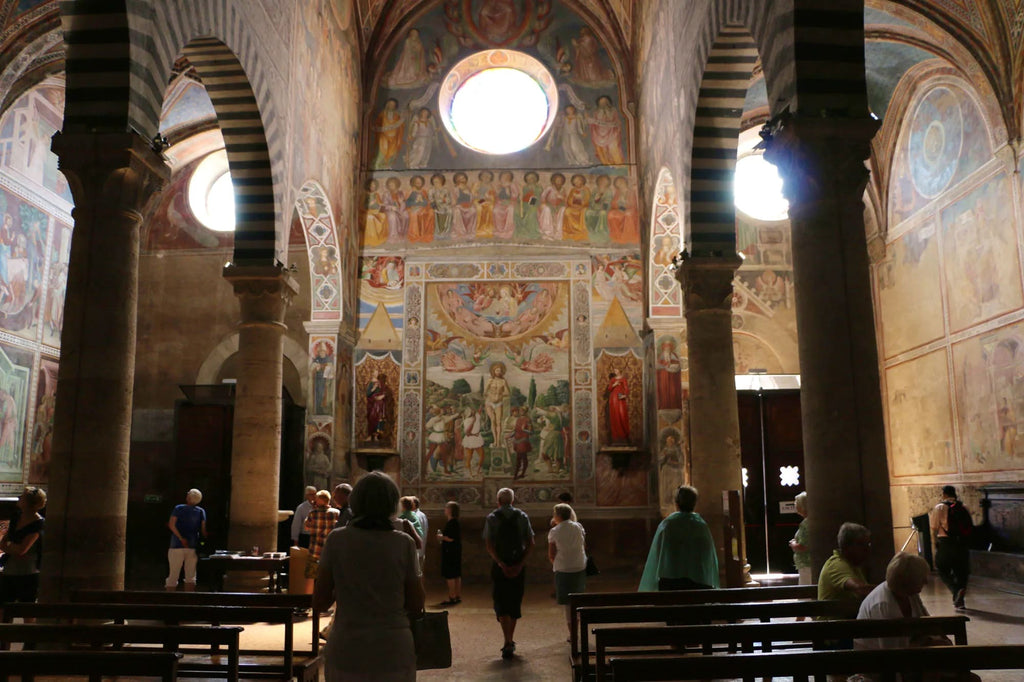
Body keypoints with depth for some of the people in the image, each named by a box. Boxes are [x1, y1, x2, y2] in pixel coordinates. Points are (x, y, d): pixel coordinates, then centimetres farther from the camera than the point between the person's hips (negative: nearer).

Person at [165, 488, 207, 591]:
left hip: (177, 546, -2)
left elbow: (171, 524, -12)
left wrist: (181, 538, -13)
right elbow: (203, 530, 1)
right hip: (193, 547, 2)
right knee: (190, 577, 8)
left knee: (173, 576, 4)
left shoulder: (178, 508, 1)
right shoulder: (201, 511, 6)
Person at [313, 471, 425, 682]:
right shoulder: (404, 543, -7)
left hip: (346, 655, 1)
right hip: (394, 653, -1)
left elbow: (319, 602, -1)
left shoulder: (336, 540, -5)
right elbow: (416, 605, -2)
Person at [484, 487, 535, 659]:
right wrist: (520, 564, -6)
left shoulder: (491, 518, -2)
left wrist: (501, 564, -11)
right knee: (515, 603, 15)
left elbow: (489, 546, -9)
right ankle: (510, 641, 23)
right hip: (518, 565, 2)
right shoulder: (522, 516, 3)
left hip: (499, 566, -2)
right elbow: (530, 543, -3)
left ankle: (508, 643, -10)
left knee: (501, 604, 2)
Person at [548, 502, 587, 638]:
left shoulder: (554, 532, -8)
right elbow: (584, 547, 8)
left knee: (568, 603, 4)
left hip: (563, 570, -4)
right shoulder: (578, 527, 2)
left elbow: (551, 555, -6)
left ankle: (572, 634, 6)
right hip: (580, 568, 4)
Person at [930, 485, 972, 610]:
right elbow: (969, 526, 9)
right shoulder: (963, 507, 7)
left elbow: (934, 527, -6)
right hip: (963, 543, 4)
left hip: (945, 543, -4)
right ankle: (959, 601, 14)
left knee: (943, 571, 7)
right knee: (961, 571, 11)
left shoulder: (939, 507, -6)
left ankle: (957, 589, -18)